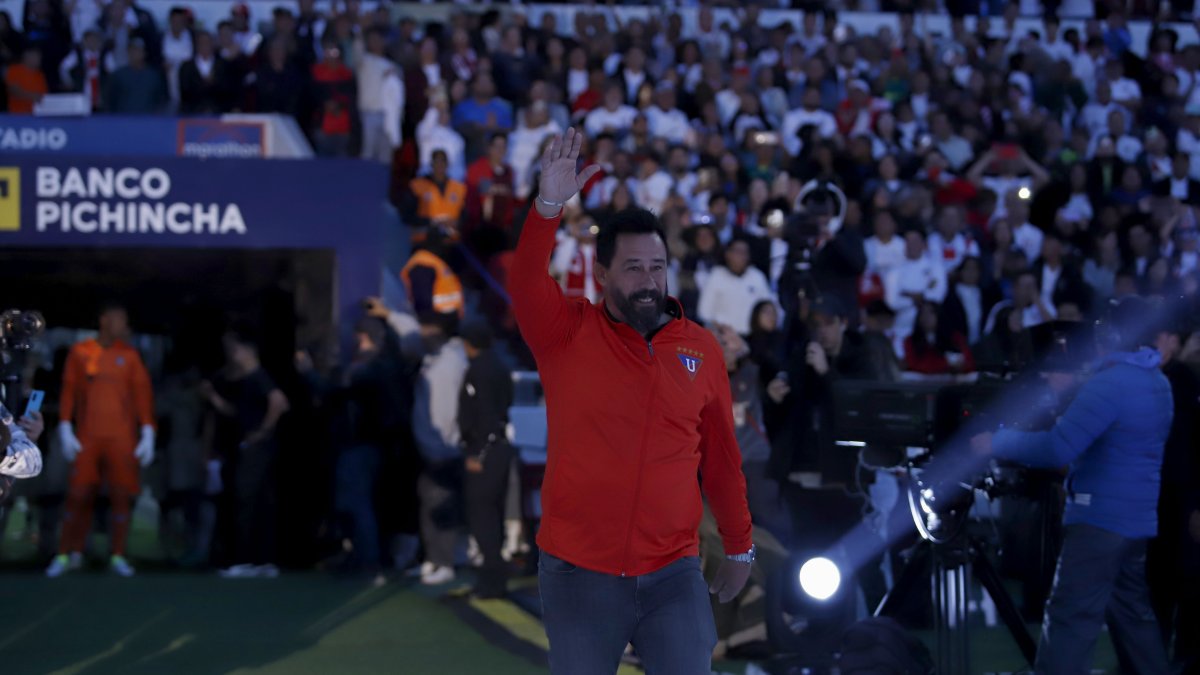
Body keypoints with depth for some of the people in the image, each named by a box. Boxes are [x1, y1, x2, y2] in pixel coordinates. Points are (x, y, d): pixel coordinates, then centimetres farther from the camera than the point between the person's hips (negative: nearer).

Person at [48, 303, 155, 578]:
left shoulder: (129, 355, 7)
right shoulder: (79, 352, 6)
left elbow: (143, 394, 6)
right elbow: (68, 391, 6)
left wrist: (148, 434, 0)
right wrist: (65, 430, -1)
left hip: (121, 438, 1)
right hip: (87, 437, -1)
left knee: (121, 495, -2)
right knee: (78, 495, -2)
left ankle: (117, 557, 3)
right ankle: (67, 555, 6)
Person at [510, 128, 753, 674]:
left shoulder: (701, 349, 4)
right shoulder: (567, 335, 0)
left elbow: (721, 455, 11)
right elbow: (526, 285, -20)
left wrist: (738, 547, 15)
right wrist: (549, 206, -36)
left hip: (672, 573, 1)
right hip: (578, 574, -1)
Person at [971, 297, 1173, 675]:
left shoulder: (1111, 383, -17)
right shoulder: (1158, 383, 13)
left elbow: (1059, 448, -22)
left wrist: (997, 444, -12)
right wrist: (1070, 396, 23)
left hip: (1101, 517, -9)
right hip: (1139, 518, 9)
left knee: (1070, 619, -12)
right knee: (1132, 614, 17)